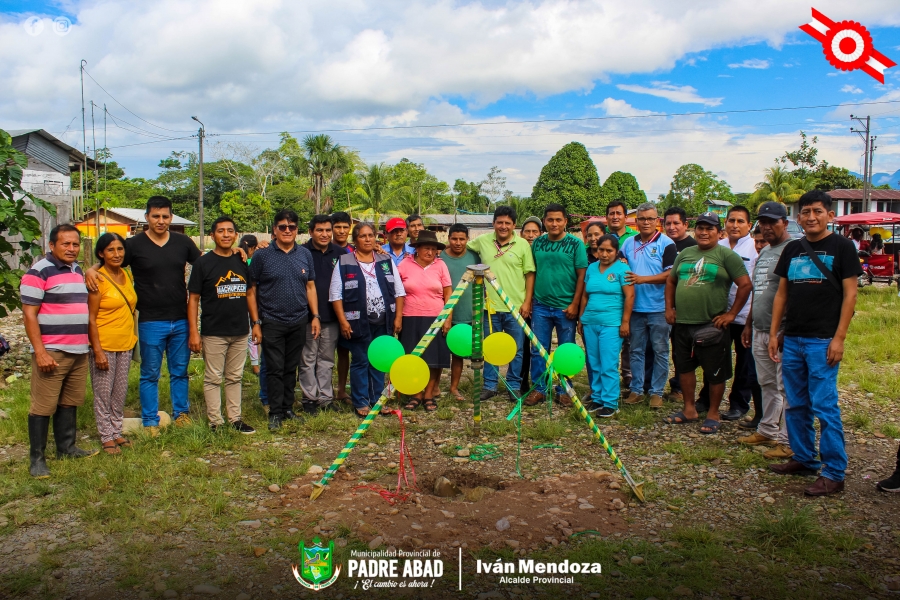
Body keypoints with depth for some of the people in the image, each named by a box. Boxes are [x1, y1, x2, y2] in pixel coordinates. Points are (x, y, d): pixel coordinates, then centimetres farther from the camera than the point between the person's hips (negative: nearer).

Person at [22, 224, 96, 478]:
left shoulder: (77, 269, 14)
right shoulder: (39, 272, -9)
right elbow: (29, 315, -12)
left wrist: (88, 343, 20)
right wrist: (40, 352, -18)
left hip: (79, 351, 7)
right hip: (52, 352, -7)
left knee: (70, 402, 14)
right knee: (43, 407, -2)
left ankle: (66, 447, 26)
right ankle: (37, 458, 7)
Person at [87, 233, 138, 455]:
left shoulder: (126, 275, 7)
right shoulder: (97, 280, -13)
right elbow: (90, 318, -15)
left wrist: (133, 336, 14)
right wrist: (97, 350, -18)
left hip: (125, 344, 6)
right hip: (104, 345, -6)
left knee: (120, 392, 14)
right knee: (103, 393, 4)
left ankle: (117, 432, 26)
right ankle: (106, 437, 15)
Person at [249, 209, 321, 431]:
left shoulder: (305, 255, 7)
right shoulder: (262, 256, -4)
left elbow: (310, 287, 12)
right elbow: (252, 291, -2)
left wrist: (315, 316, 5)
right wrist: (256, 322, -6)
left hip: (299, 322, 3)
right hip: (272, 323, -3)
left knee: (291, 368, 12)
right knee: (275, 369, 0)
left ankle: (288, 408, 23)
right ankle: (275, 413, 9)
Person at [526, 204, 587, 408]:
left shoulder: (576, 244, -3)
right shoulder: (537, 243, 6)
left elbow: (582, 275, -5)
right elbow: (532, 273, 11)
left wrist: (575, 304, -10)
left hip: (566, 307, -2)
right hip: (540, 306, 3)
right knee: (538, 350, 5)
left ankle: (564, 390, 19)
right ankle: (539, 389, 17)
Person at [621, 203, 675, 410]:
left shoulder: (666, 244, -6)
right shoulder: (628, 243, 9)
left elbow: (670, 274, -13)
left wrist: (642, 279, -21)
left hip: (659, 309, -4)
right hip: (635, 308, 4)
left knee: (660, 351, 5)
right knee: (636, 351, 11)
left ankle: (657, 392, 14)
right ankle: (636, 389, 20)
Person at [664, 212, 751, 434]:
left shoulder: (727, 255, -5)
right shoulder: (685, 254, 13)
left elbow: (745, 284, -9)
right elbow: (671, 281, 20)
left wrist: (731, 314, -11)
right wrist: (669, 307, 10)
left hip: (711, 325, -5)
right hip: (682, 323, 6)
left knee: (715, 372, 5)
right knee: (684, 367, 14)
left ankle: (713, 414, 19)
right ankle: (689, 409, 28)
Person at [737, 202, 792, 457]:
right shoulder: (763, 252, 18)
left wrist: (786, 330, -21)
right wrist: (749, 324, 22)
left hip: (781, 331, -9)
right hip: (759, 331, 9)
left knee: (785, 387, -3)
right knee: (767, 385, 17)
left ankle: (788, 441, 3)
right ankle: (767, 430, 27)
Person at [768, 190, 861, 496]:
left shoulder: (841, 246, -2)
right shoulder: (792, 249, 12)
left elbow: (850, 294, -6)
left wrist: (839, 338, -12)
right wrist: (773, 333, 10)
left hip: (822, 341, -6)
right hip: (792, 339, 6)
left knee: (824, 406, -5)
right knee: (796, 406, 12)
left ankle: (834, 473, 3)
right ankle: (804, 459, 26)